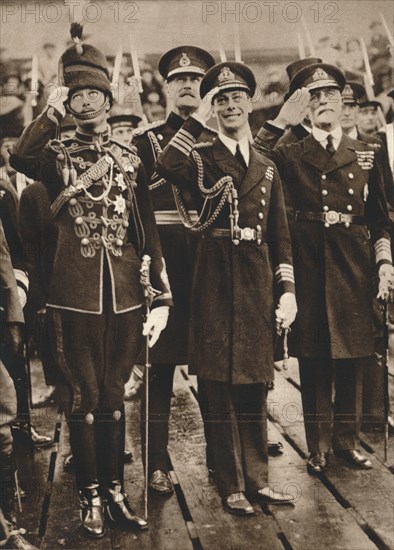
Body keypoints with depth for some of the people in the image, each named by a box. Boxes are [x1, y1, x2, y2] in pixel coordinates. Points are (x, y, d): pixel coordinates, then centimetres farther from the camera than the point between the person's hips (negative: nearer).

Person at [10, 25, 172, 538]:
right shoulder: (56, 155, 4)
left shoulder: (131, 159, 9)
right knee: (84, 396, 5)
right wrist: (51, 113, -27)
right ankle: (90, 496, 18)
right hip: (75, 295, -2)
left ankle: (116, 492, 23)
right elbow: (19, 159, -21)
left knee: (113, 395, 11)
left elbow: (149, 230, 7)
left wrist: (161, 298, 3)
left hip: (125, 294, 2)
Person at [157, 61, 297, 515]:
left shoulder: (267, 168, 15)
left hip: (257, 282, 4)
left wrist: (287, 290, 4)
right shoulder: (199, 158, 3)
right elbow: (167, 168, -22)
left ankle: (257, 479, 23)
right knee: (220, 384, 1)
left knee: (254, 384, 11)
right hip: (216, 281, -4)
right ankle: (232, 485, 12)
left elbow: (280, 236, 13)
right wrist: (197, 119, -15)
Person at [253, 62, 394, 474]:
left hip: (353, 266, 2)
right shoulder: (291, 155, 7)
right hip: (309, 266, -2)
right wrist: (280, 120, -15)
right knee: (314, 358, 2)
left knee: (352, 356, 6)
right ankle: (319, 446, 13)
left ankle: (348, 440, 20)